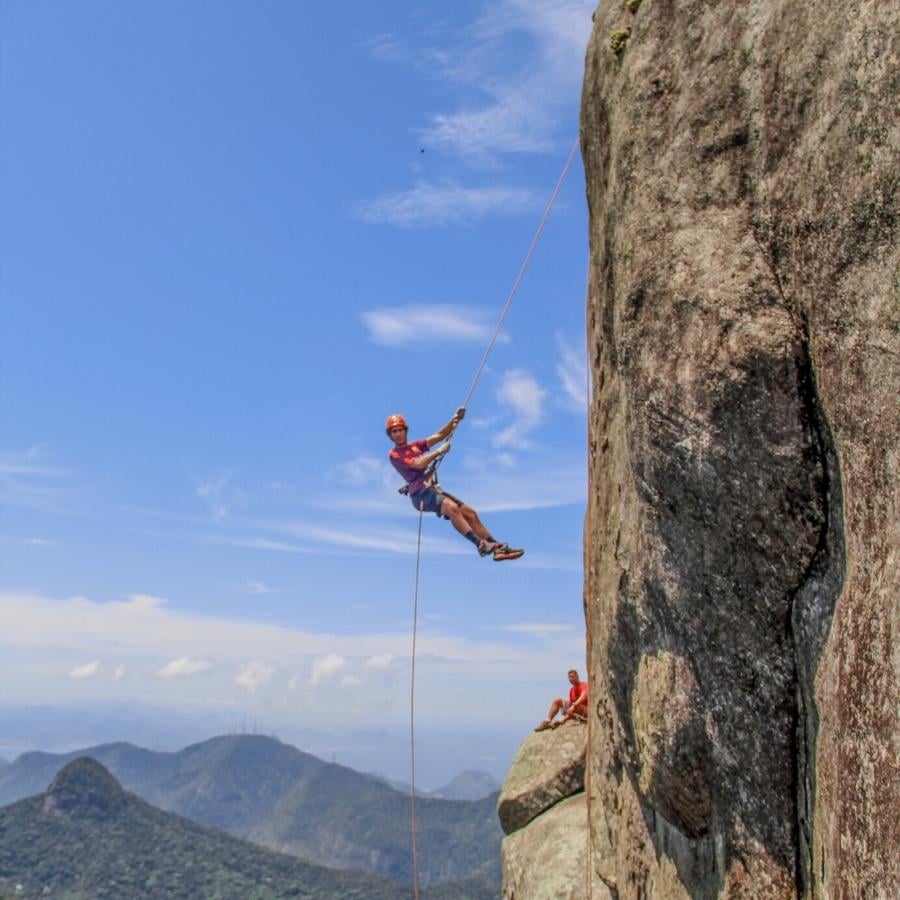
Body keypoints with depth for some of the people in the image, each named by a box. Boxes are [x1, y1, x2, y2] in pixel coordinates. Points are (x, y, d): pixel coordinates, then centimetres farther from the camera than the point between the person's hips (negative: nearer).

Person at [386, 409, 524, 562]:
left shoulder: (414, 446, 22)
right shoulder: (394, 454, 0)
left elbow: (439, 436, 16)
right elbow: (418, 464, -14)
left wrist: (454, 420, 3)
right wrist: (439, 451, -12)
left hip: (434, 489, 8)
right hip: (421, 493, -8)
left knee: (470, 513, -1)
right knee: (452, 508, -32)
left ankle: (497, 548, -2)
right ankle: (480, 544, -39)